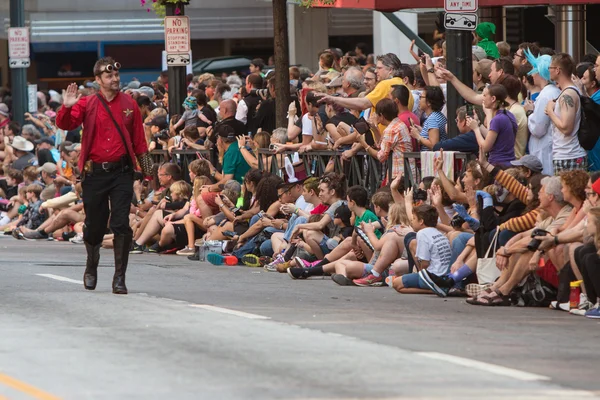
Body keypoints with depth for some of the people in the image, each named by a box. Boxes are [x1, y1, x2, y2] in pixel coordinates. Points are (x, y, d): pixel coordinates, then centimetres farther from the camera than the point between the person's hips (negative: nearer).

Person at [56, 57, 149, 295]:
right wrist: (67, 108, -28)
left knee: (121, 224, -9)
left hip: (122, 172, 0)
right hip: (95, 172, 0)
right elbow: (65, 125, -9)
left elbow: (139, 139, 10)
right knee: (94, 225, 8)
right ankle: (92, 267, 33)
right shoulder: (87, 104, 3)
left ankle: (120, 277, -6)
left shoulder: (129, 105, 7)